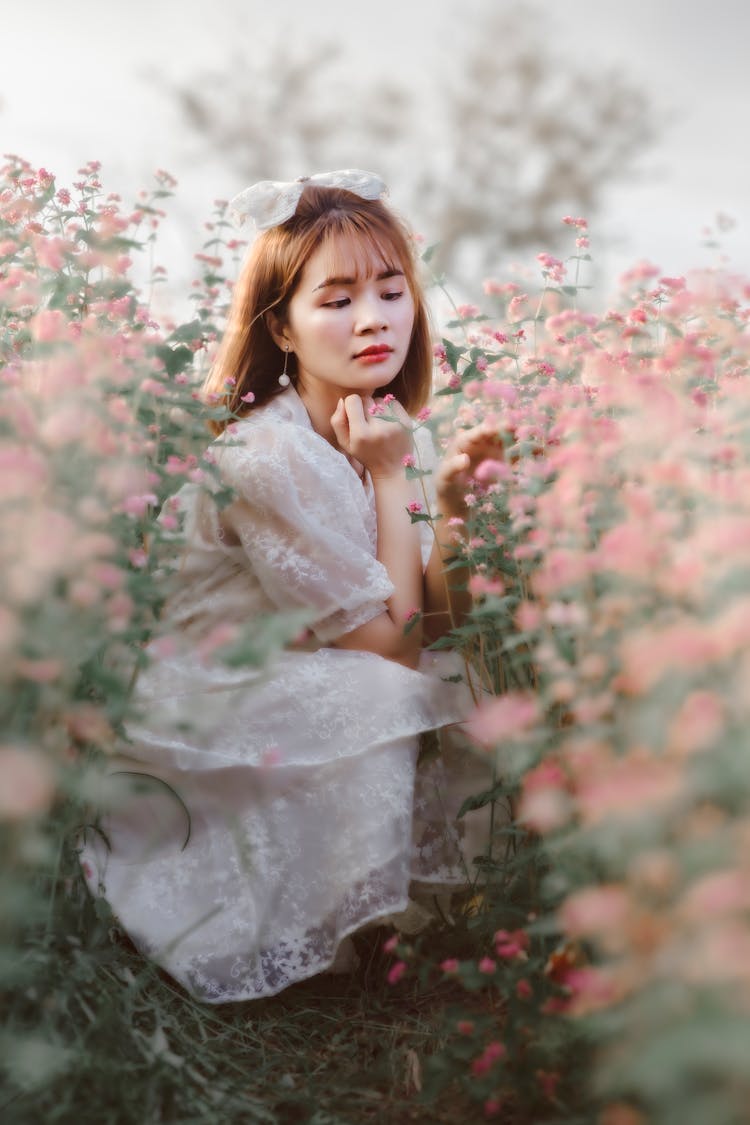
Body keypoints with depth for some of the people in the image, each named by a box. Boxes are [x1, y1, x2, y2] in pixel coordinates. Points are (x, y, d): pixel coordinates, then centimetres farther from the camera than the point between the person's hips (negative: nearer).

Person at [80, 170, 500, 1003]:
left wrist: (452, 505, -19)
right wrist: (389, 479, -22)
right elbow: (393, 641, -23)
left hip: (316, 681, 8)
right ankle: (343, 944, -7)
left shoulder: (399, 433, -3)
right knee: (388, 699, -28)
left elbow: (440, 623, -4)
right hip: (213, 706, -8)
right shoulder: (265, 459, -27)